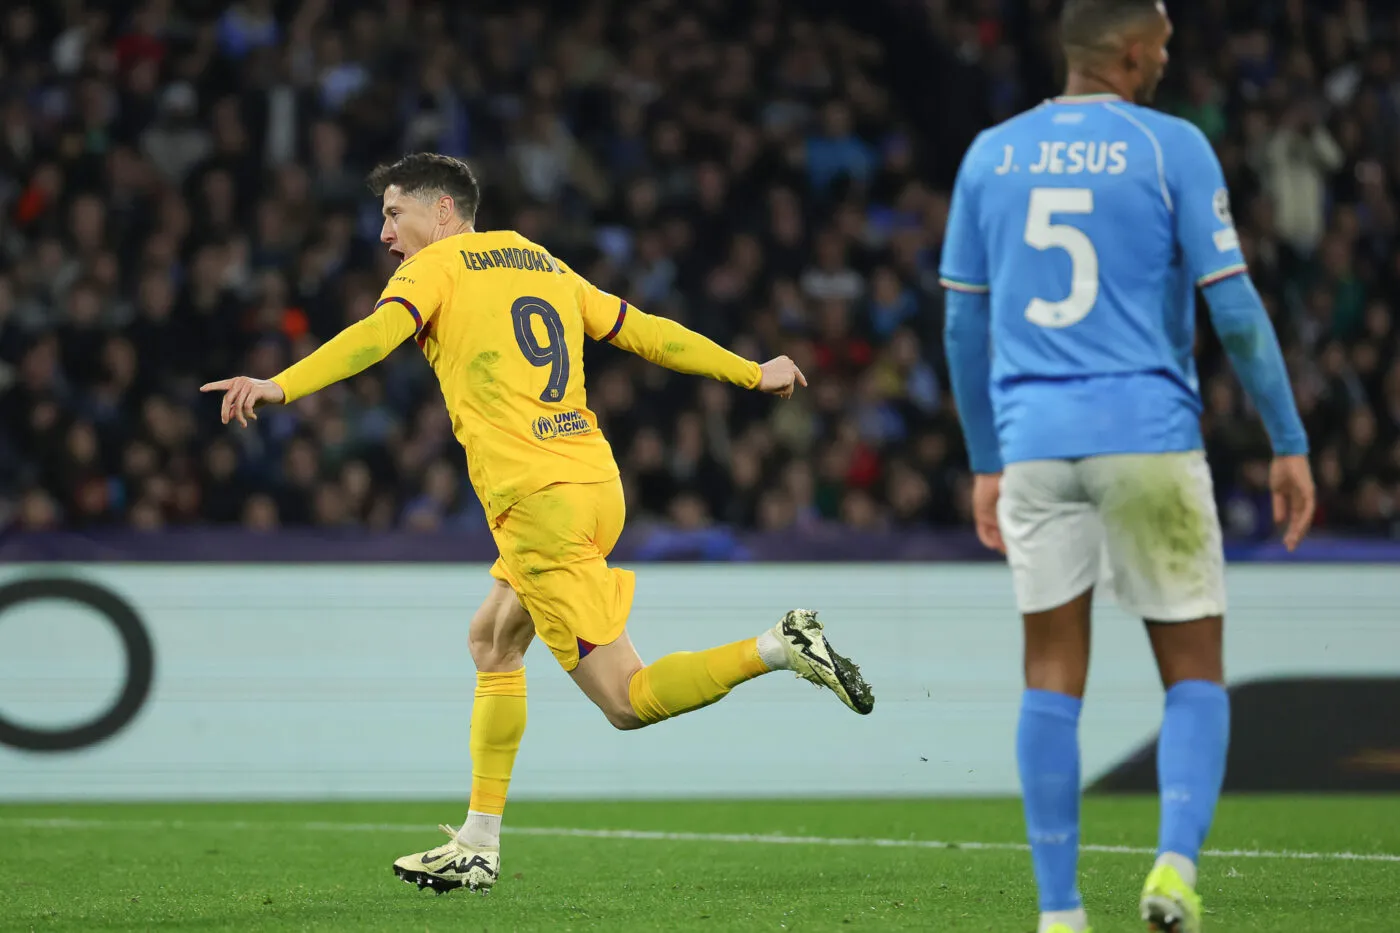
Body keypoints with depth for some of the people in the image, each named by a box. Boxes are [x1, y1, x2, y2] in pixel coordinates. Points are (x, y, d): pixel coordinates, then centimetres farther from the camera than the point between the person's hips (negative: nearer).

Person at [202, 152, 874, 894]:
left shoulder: (436, 267, 2)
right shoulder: (541, 264, 21)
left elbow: (378, 334, -17)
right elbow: (644, 331, 25)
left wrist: (280, 386, -28)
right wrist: (752, 374, 35)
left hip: (538, 501, -8)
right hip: (596, 481, 8)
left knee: (628, 701, -7)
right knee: (492, 641, 21)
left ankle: (780, 647, -21)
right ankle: (478, 847, 21)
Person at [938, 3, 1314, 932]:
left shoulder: (990, 155, 9)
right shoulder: (1172, 148, -3)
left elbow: (964, 324, 13)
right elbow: (1236, 309, -6)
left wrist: (986, 463, 21)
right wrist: (1290, 444, 1)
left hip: (1033, 439, 3)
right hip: (1149, 436, -3)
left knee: (1053, 677, 7)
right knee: (1195, 671, 7)